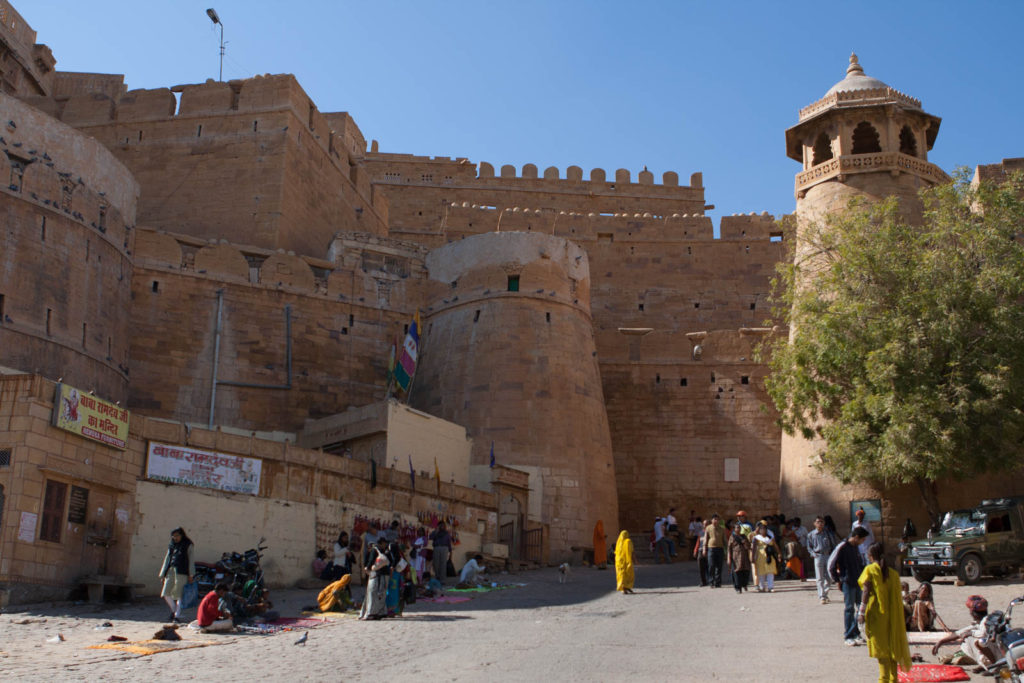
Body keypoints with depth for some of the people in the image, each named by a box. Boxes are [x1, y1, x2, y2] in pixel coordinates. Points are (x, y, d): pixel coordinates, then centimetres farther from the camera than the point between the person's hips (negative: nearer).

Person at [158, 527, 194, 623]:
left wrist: (190, 575, -5)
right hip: (170, 571, 5)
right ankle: (174, 611, 21)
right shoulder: (171, 545, 16)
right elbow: (167, 559, 19)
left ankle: (177, 616, 1)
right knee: (165, 594, 0)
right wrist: (163, 574, 15)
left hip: (181, 572, -5)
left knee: (179, 595, -5)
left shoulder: (188, 545, 4)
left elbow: (190, 560, 1)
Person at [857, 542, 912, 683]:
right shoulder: (893, 572, 8)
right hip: (892, 616, 5)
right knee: (892, 646, 15)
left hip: (876, 614, -5)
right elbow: (898, 596, 9)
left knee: (881, 648, -5)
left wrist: (861, 613, -13)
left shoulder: (870, 569, -6)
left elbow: (866, 592, -14)